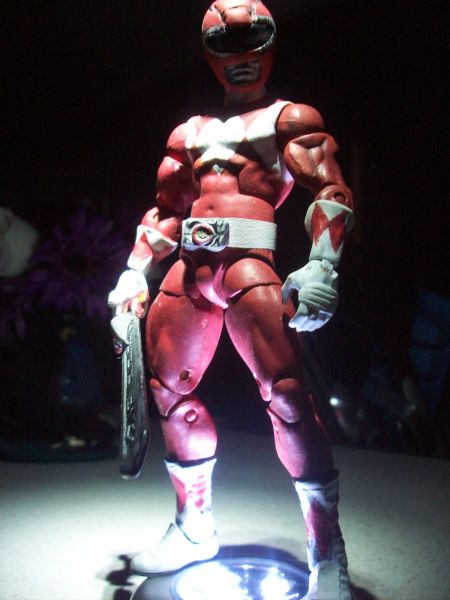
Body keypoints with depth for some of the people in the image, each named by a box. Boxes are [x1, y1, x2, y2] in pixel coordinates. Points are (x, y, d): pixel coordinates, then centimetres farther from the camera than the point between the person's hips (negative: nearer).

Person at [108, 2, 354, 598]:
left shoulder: (290, 119, 13)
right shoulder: (191, 133, 27)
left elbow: (331, 192, 0)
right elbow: (166, 211, 26)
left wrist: (322, 267, -17)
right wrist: (135, 273, 14)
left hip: (247, 260, -5)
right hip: (189, 268, 6)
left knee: (286, 394, -17)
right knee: (169, 391, 4)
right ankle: (195, 528, 22)